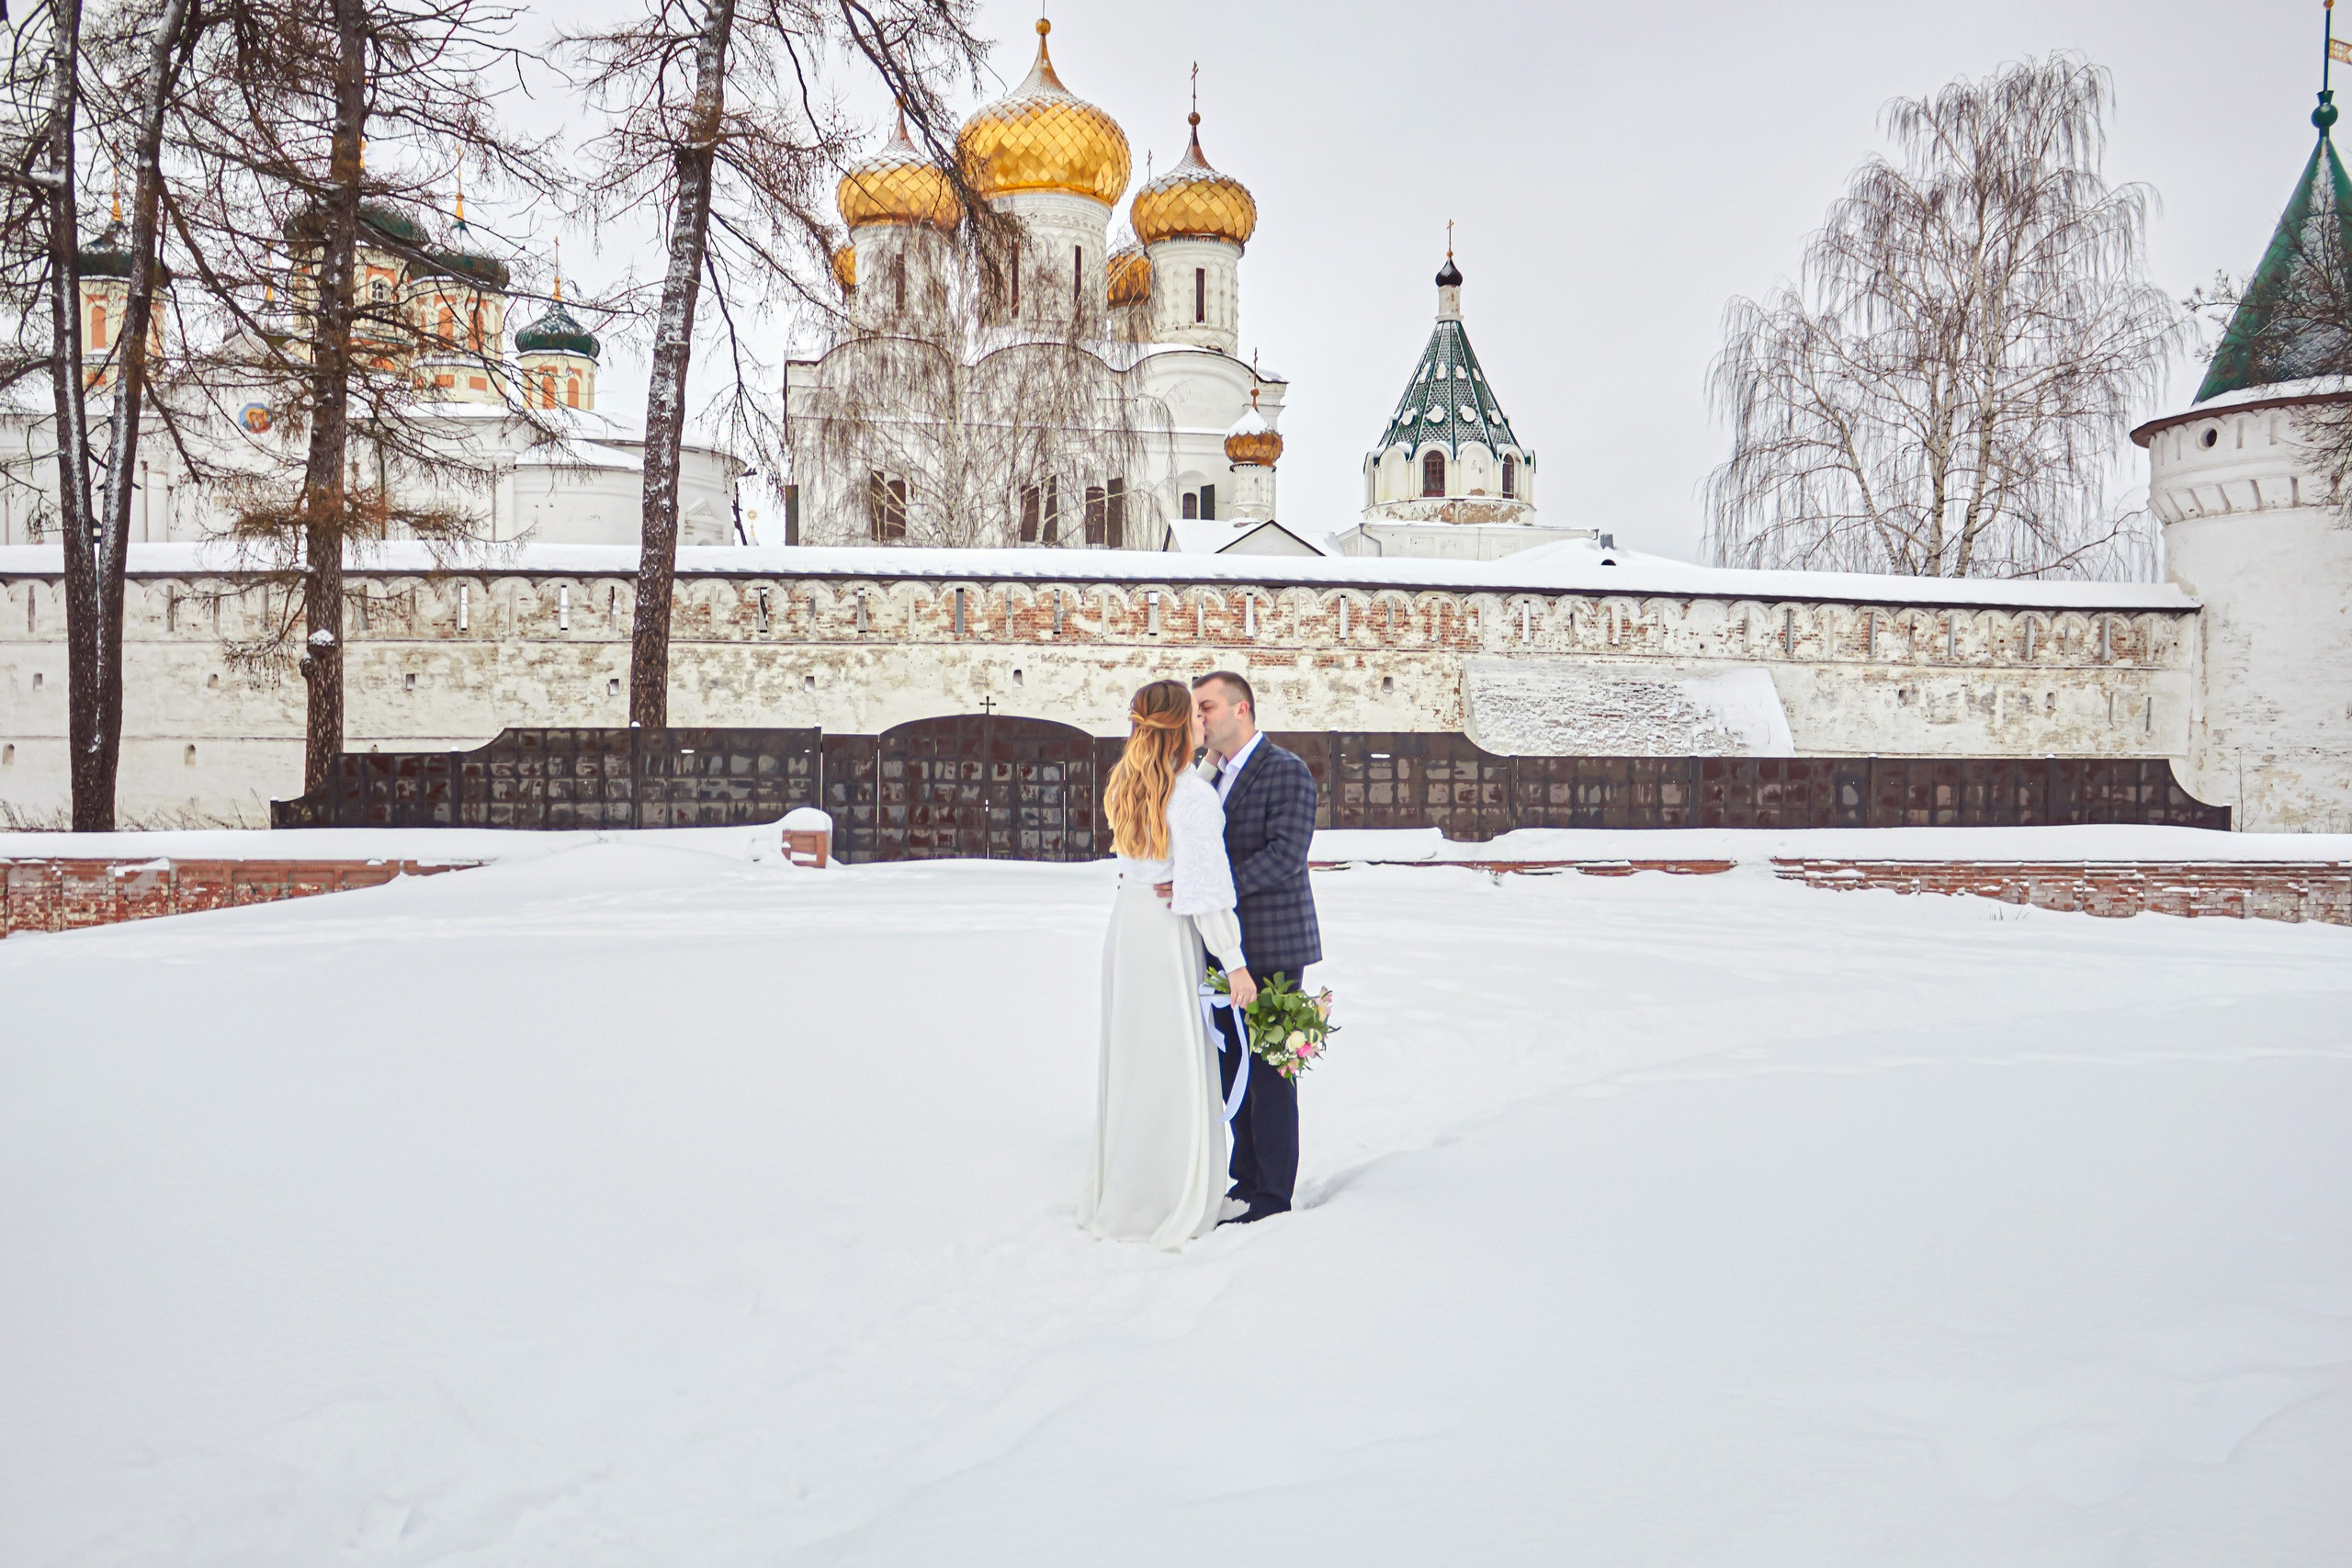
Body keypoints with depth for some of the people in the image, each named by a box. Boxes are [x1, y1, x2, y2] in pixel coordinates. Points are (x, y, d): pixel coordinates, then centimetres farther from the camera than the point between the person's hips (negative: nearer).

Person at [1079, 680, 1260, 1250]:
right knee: (1176, 1063, 3)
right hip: (1169, 932, -8)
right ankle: (1171, 1205, 12)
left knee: (1128, 1056, 17)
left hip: (1126, 922, 8)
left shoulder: (1127, 784, 5)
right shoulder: (1195, 795, -18)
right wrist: (1235, 963, -15)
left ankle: (1116, 1193, 30)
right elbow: (1204, 890, -21)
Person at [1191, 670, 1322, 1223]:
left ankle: (1273, 1194, 9)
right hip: (1225, 944, 8)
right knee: (1233, 1067, 13)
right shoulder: (1210, 774, 15)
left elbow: (1285, 854, -21)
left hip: (1271, 947, -8)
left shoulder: (1286, 771, -10)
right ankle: (1247, 1181, 25)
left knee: (1269, 1070, -1)